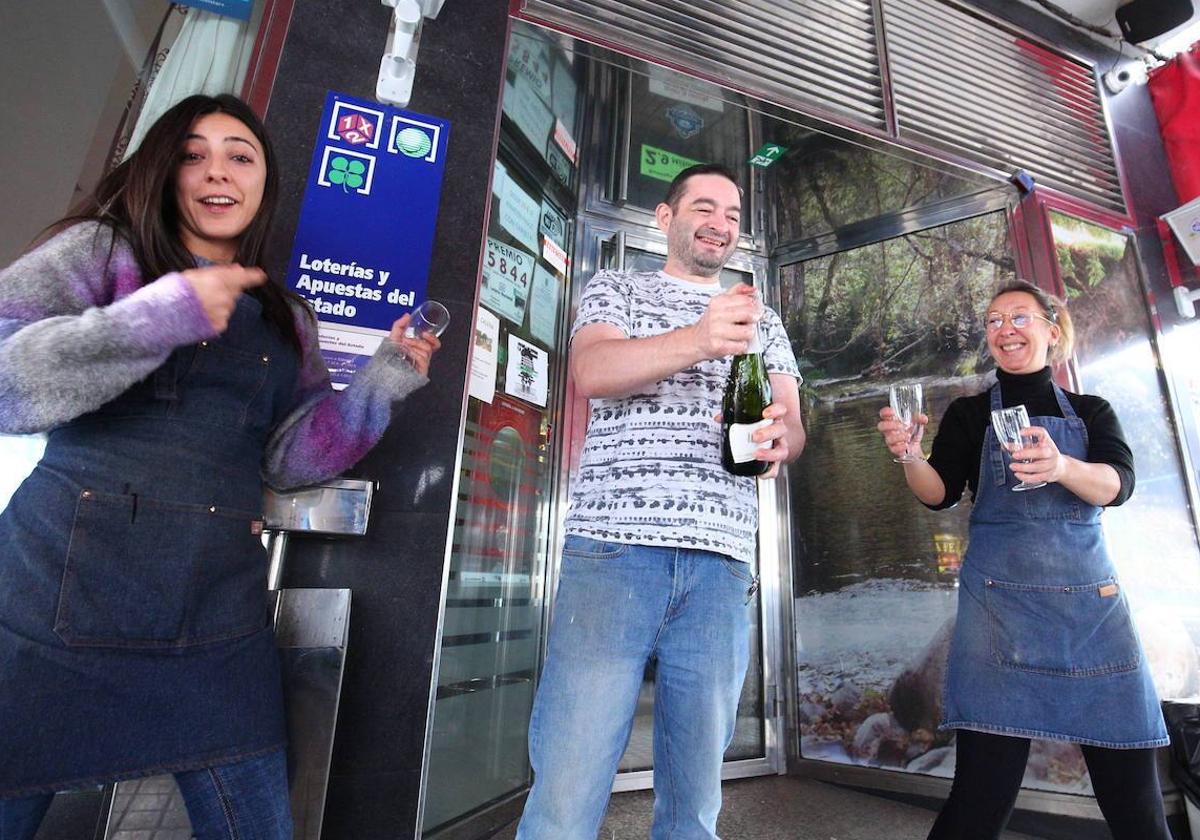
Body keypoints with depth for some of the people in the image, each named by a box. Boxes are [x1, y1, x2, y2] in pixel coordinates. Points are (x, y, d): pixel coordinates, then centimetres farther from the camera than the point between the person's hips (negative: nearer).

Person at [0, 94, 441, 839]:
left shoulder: (287, 322, 13)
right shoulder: (99, 250, 5)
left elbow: (288, 457, 6)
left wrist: (382, 383, -5)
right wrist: (159, 318, -18)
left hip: (217, 618, 3)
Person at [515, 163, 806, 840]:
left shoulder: (763, 322, 24)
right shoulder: (618, 289, 15)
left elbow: (795, 425, 17)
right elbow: (590, 371, -5)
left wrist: (780, 438, -8)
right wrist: (699, 340, -22)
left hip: (722, 564, 4)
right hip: (613, 549, -3)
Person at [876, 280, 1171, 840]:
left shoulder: (1091, 412, 14)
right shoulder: (969, 414, 9)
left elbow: (1118, 484, -5)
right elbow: (940, 493, -4)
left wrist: (1062, 467, -27)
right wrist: (908, 455, -25)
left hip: (1092, 596, 3)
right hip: (1000, 599, -2)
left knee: (1131, 785, 2)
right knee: (983, 790, -7)